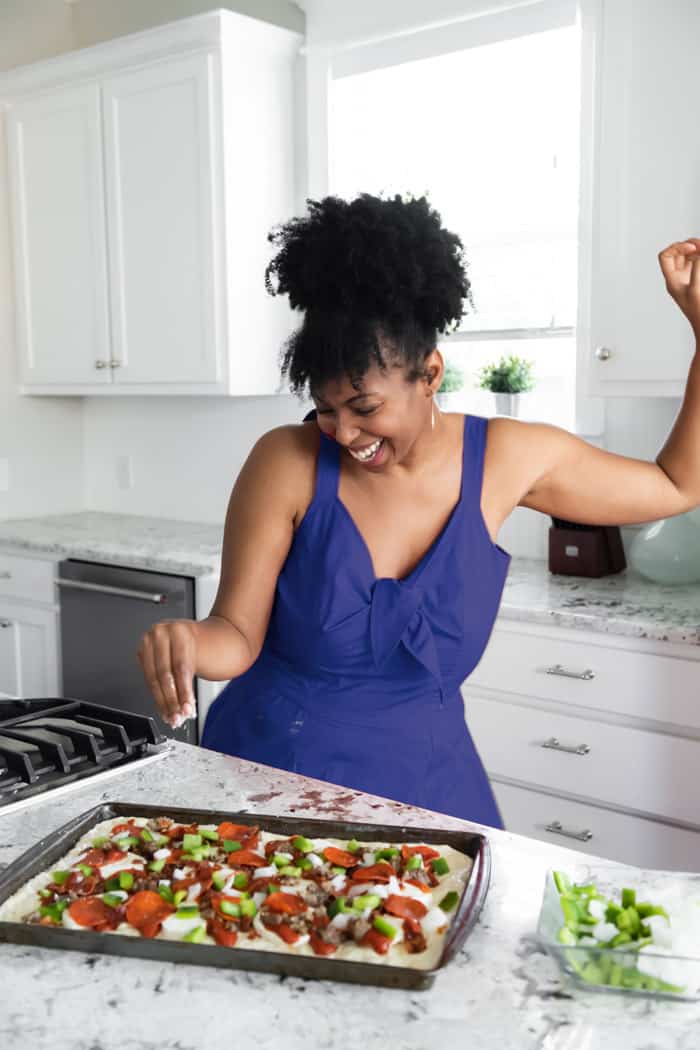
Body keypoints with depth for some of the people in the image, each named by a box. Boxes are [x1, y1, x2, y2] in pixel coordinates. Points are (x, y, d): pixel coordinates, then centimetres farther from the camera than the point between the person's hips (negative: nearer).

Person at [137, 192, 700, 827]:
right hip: (274, 768, -1)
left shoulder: (505, 458, -9)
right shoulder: (287, 463, -16)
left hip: (426, 777, 2)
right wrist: (185, 642, -35)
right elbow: (238, 635, -12)